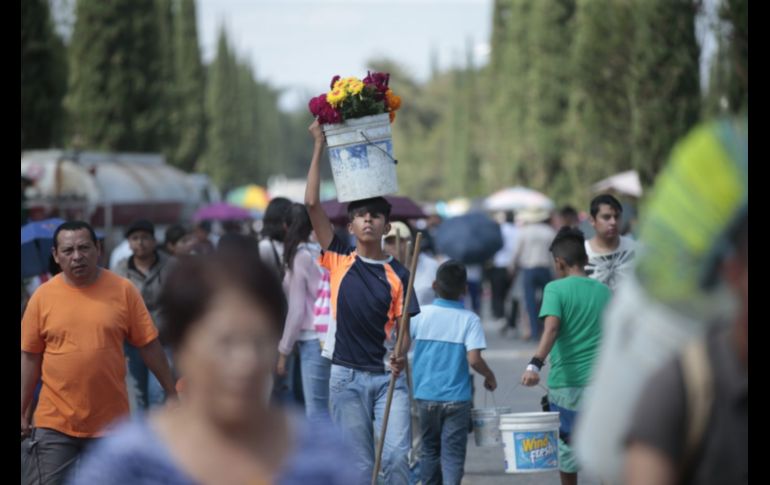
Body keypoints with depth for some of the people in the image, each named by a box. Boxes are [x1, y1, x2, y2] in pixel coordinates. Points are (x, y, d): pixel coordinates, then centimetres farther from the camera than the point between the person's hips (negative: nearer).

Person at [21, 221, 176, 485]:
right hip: (55, 423, 0)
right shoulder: (43, 296, -1)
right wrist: (21, 412, 3)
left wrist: (171, 392, 3)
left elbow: (149, 345, 2)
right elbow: (30, 357, 4)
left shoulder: (123, 290, -3)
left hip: (110, 423, 0)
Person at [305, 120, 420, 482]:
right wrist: (319, 146, -4)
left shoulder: (397, 274, 3)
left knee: (396, 455, -13)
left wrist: (400, 354, -18)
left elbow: (403, 328, 4)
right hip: (347, 376, 0)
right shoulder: (338, 260, 3)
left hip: (388, 375, 0)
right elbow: (312, 203, -3)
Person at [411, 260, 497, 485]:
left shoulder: (421, 314, -3)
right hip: (457, 398, -2)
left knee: (429, 450, 18)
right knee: (453, 453, -2)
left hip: (425, 395, 2)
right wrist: (489, 376, 2)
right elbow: (474, 359, -16)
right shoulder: (470, 319, -8)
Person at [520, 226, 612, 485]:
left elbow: (552, 328, -21)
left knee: (567, 445, 13)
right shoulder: (604, 292, 10)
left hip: (566, 382, -3)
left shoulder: (556, 289, -4)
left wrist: (536, 364, -32)